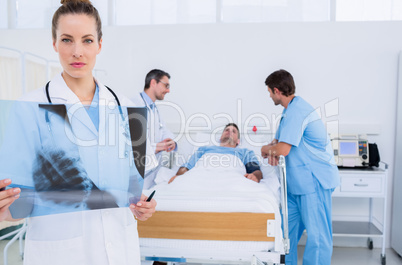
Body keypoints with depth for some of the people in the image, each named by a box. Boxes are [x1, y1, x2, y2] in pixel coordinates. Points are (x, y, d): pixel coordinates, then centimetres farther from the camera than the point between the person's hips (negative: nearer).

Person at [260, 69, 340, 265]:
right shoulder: (292, 109, 15)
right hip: (298, 180, 10)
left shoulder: (297, 111, -18)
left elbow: (284, 149, -24)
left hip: (314, 179, -10)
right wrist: (273, 151, -1)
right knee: (288, 226, 14)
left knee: (316, 234, -1)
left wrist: (266, 150, -4)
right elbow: (279, 141, 21)